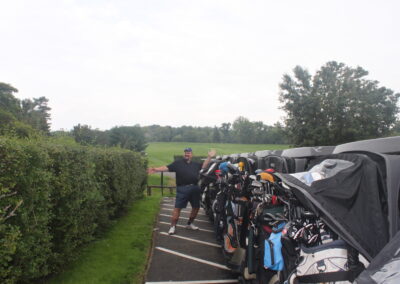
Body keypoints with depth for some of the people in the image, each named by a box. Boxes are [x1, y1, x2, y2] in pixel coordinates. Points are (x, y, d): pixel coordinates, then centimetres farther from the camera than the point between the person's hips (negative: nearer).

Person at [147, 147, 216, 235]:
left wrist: (209, 157, 11)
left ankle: (190, 223, 32)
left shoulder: (195, 164, 19)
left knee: (196, 207, 13)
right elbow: (167, 168, -1)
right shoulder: (177, 163, 5)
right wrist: (156, 169, -12)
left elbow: (203, 166, 20)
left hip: (195, 188, 5)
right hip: (182, 189, -5)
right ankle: (173, 226, 3)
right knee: (177, 208, -6)